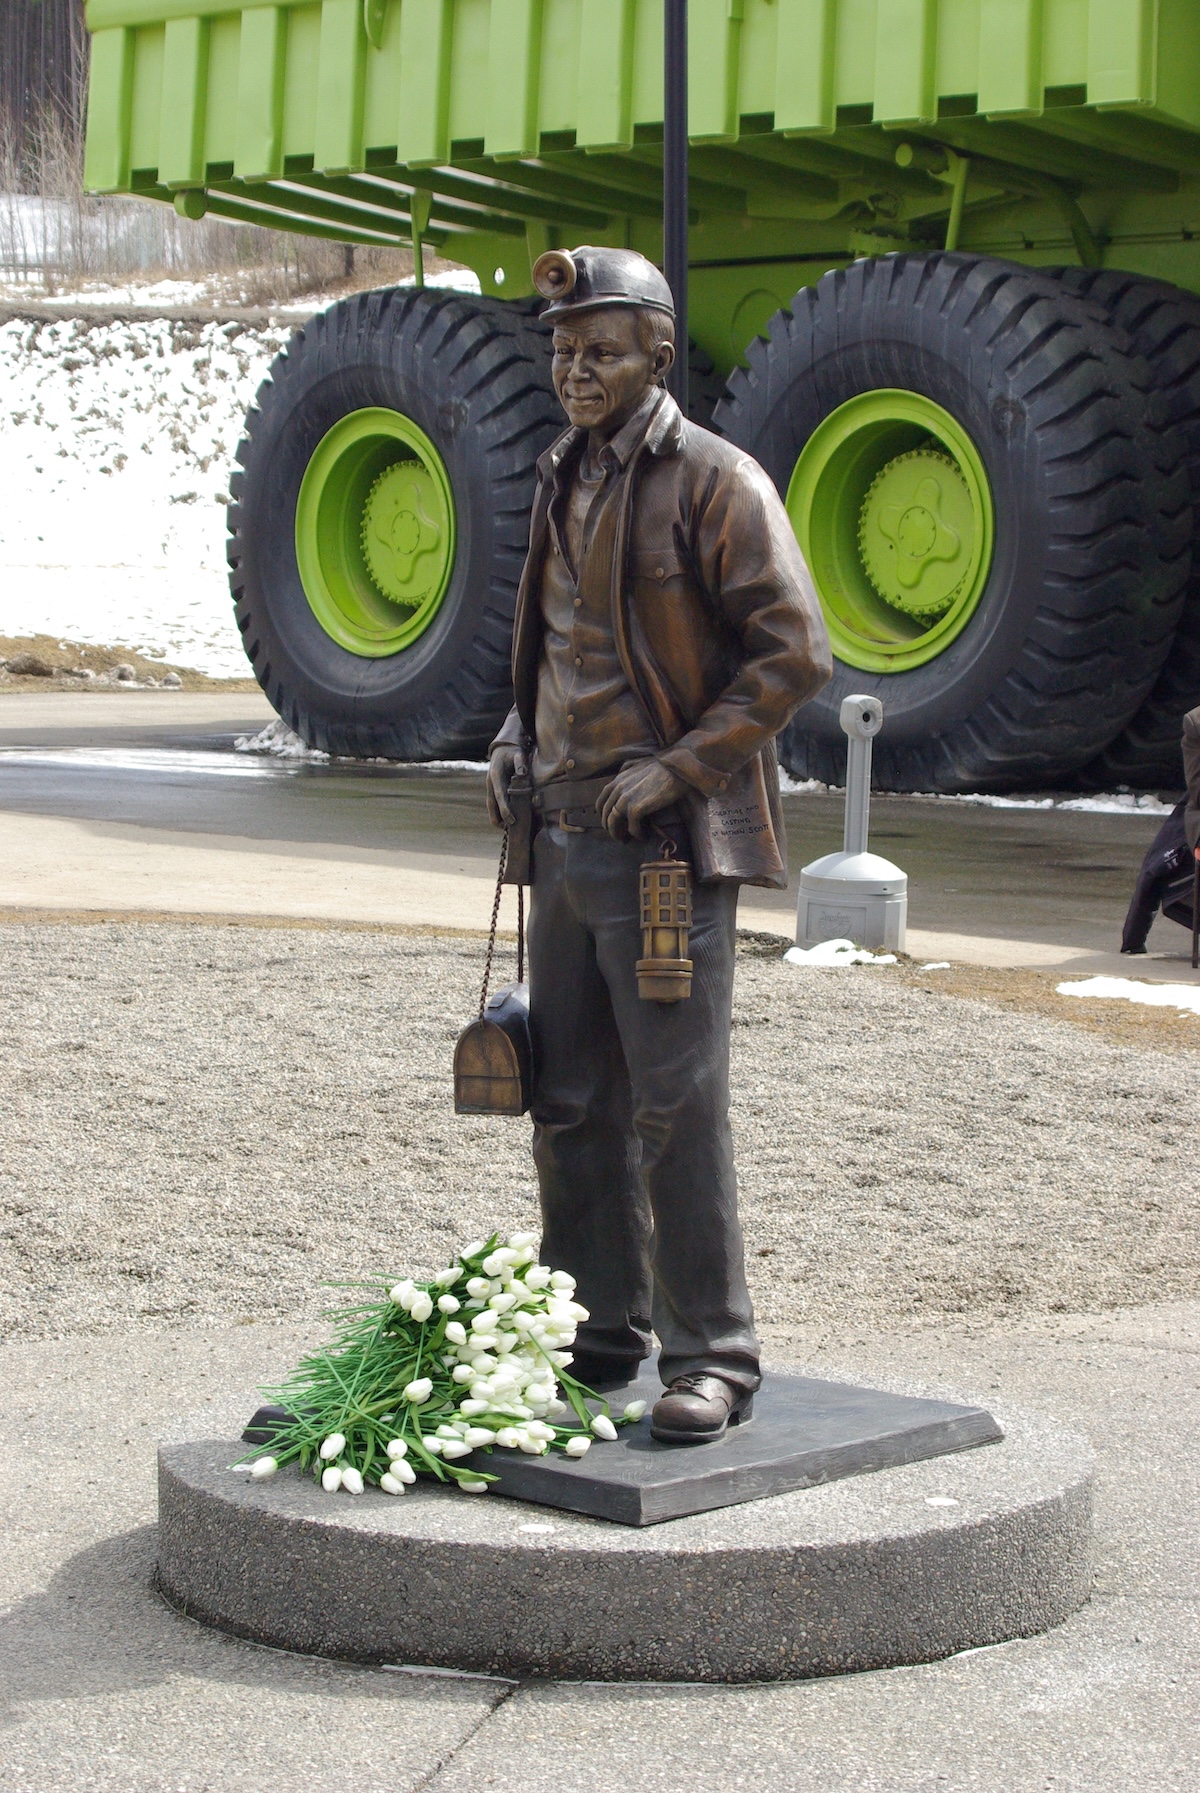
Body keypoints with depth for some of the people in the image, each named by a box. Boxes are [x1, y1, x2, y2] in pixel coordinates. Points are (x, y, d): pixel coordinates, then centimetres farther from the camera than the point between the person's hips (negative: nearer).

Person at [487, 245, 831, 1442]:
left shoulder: (714, 481, -9)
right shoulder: (564, 479, 15)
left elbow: (795, 653, -13)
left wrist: (677, 767, -17)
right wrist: (518, 732, 10)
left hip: (665, 844, -8)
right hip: (565, 834, 8)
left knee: (676, 1105, -7)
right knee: (569, 1104, 11)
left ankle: (711, 1356, 2)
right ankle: (602, 1331, 23)